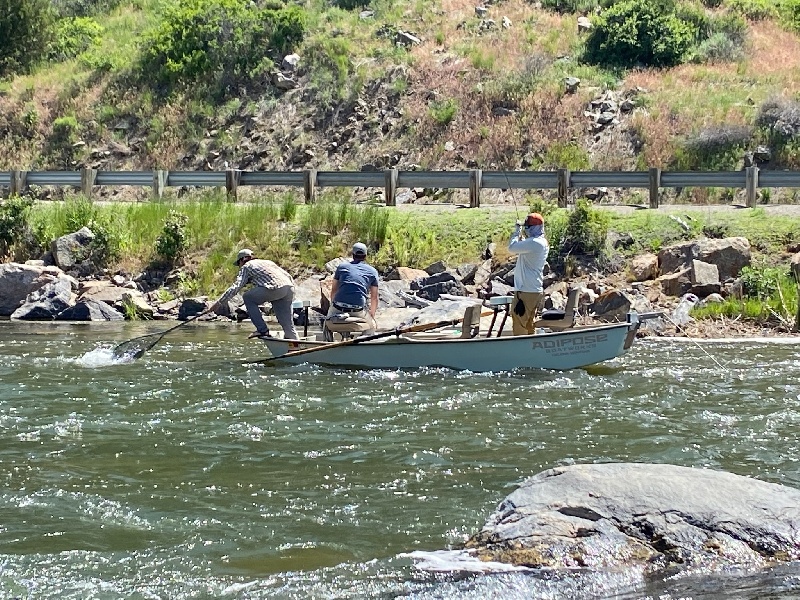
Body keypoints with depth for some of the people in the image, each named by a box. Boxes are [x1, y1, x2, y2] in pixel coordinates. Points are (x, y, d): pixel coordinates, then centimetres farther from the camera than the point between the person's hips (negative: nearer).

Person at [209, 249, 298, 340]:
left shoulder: (246, 266, 16)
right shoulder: (268, 262, 35)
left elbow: (236, 287, 4)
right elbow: (289, 277, 29)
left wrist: (219, 302, 5)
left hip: (275, 289, -7)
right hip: (290, 288, 7)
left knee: (248, 297, 12)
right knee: (287, 324, 11)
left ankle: (263, 330, 5)